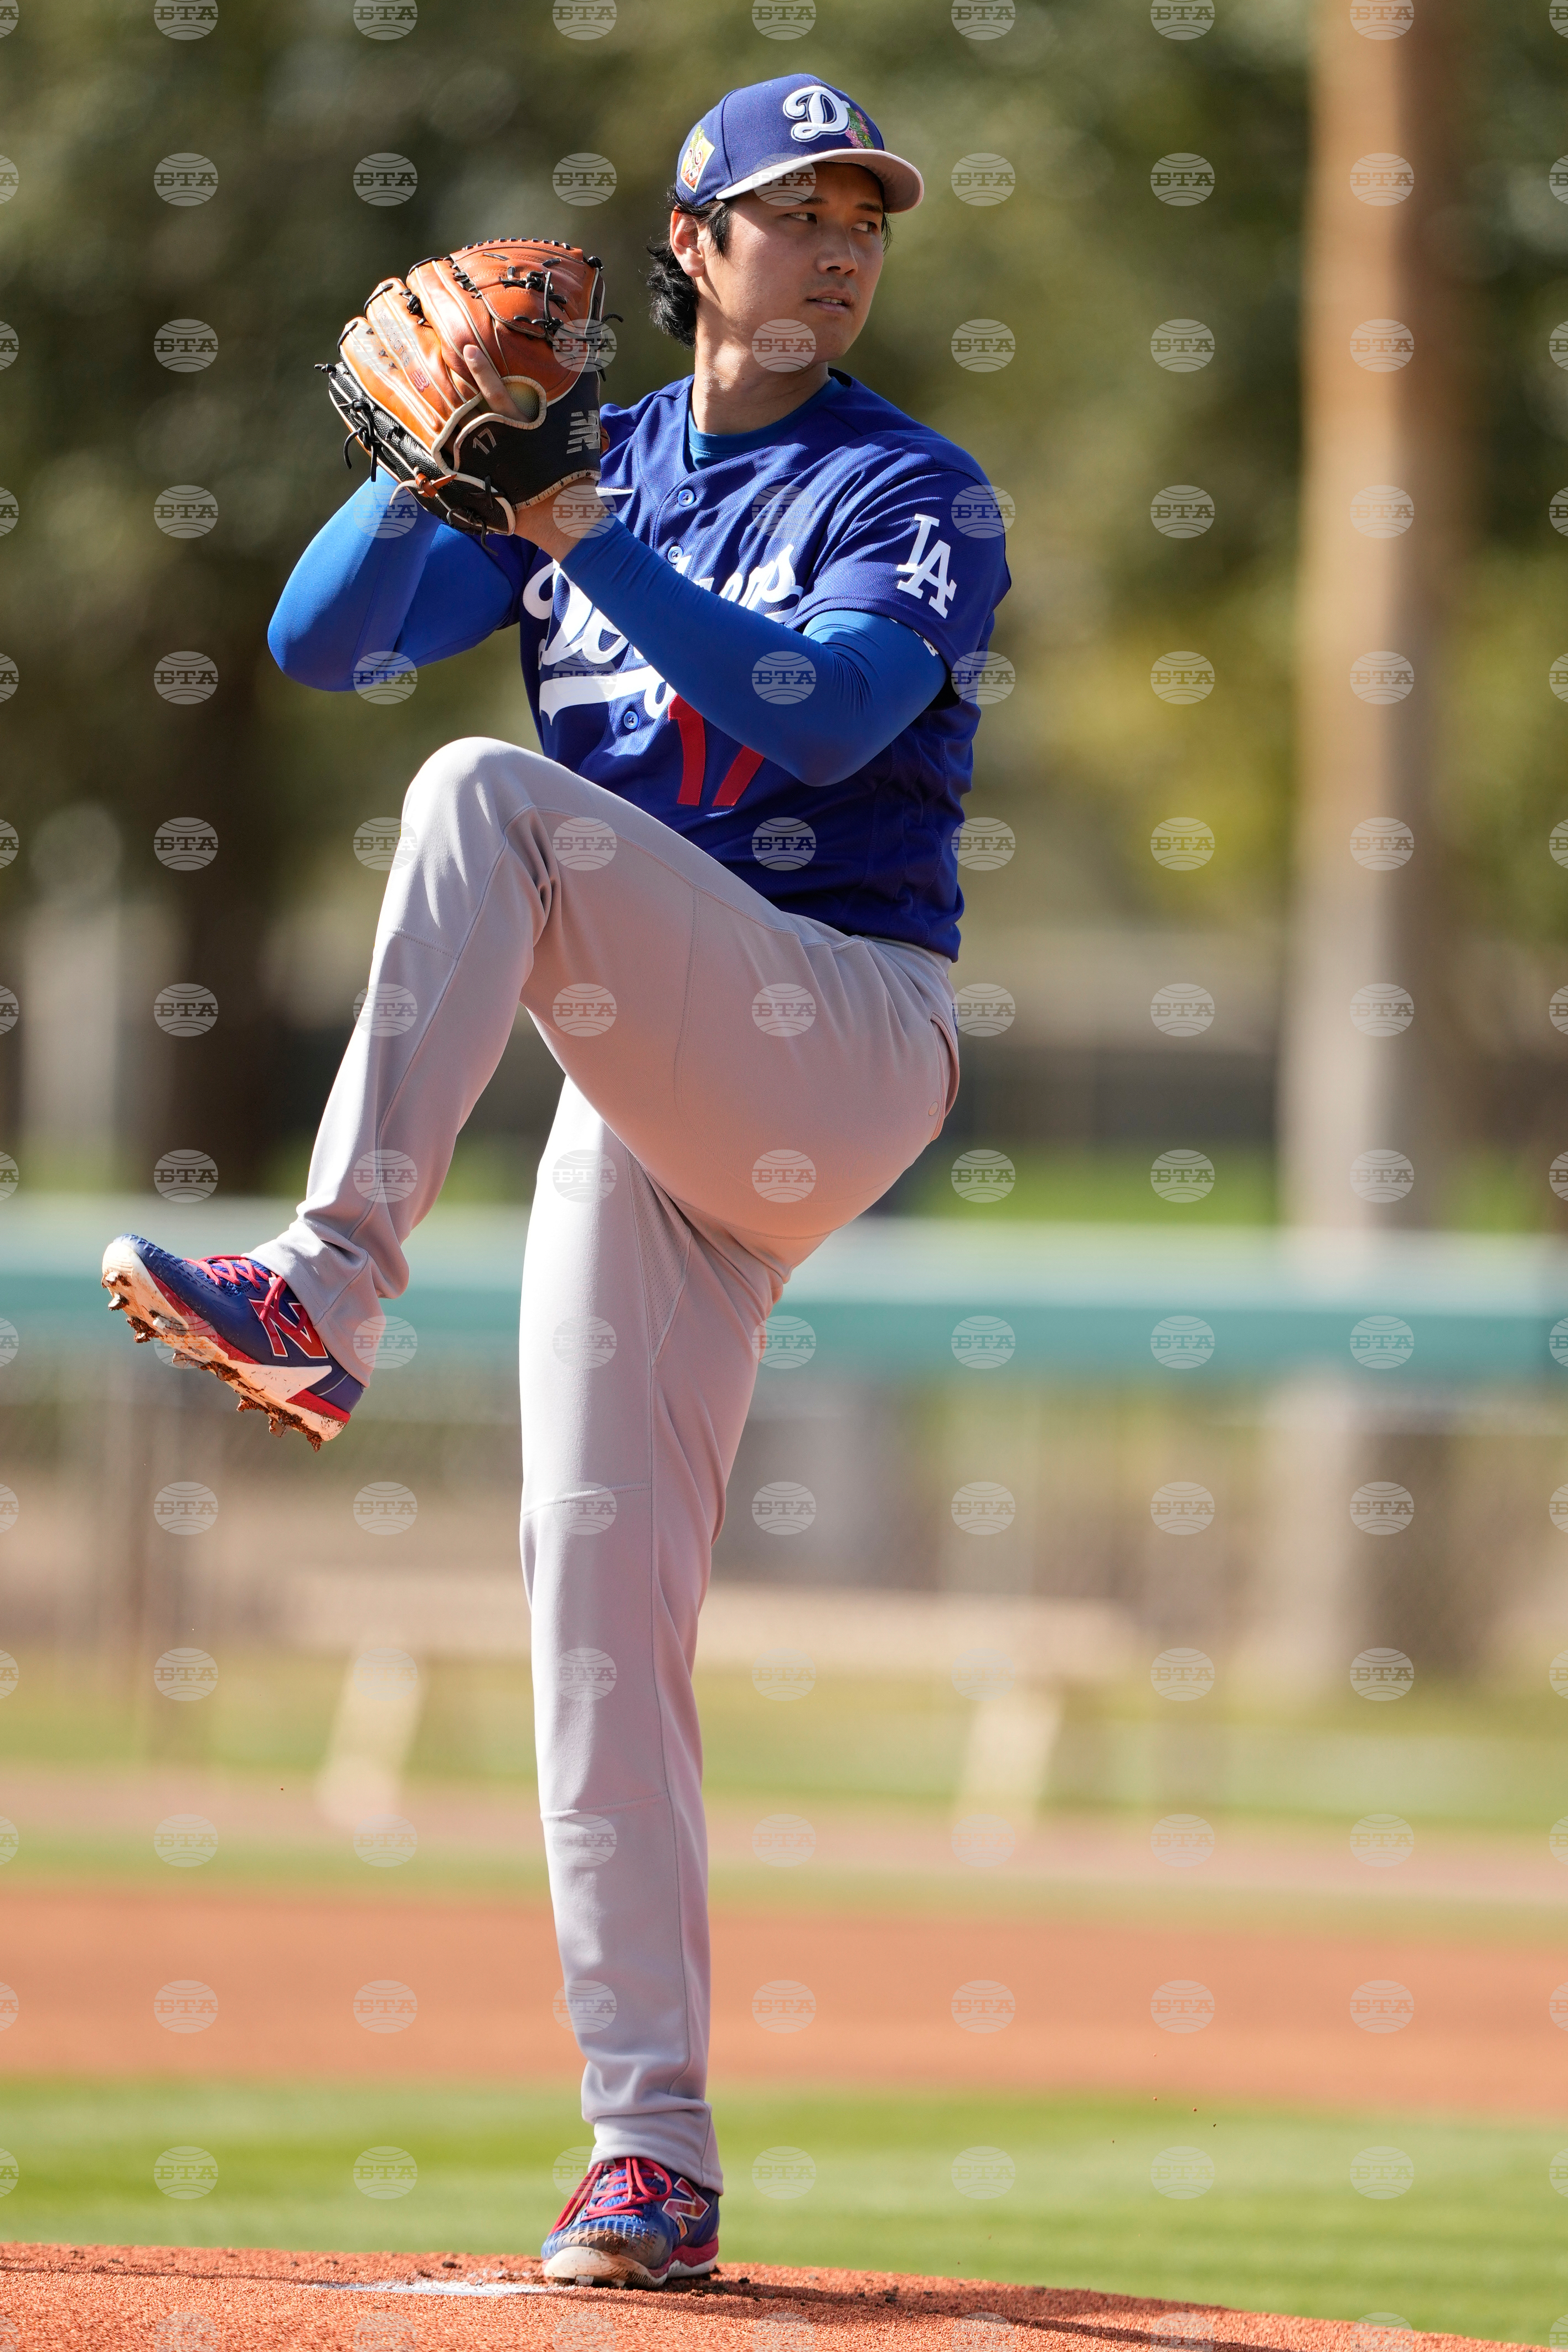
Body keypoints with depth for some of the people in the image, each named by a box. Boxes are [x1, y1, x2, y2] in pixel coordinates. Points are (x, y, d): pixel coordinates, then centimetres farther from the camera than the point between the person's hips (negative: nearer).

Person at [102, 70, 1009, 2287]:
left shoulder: (913, 496, 0)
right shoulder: (583, 465, 15)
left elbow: (824, 713, -19)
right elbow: (323, 636, 5)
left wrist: (582, 537, -24)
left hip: (848, 1040, -5)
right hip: (653, 1085, 5)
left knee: (486, 799, -27)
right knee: (600, 1578, -2)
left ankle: (327, 1286, -38)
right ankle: (652, 2144, 0)